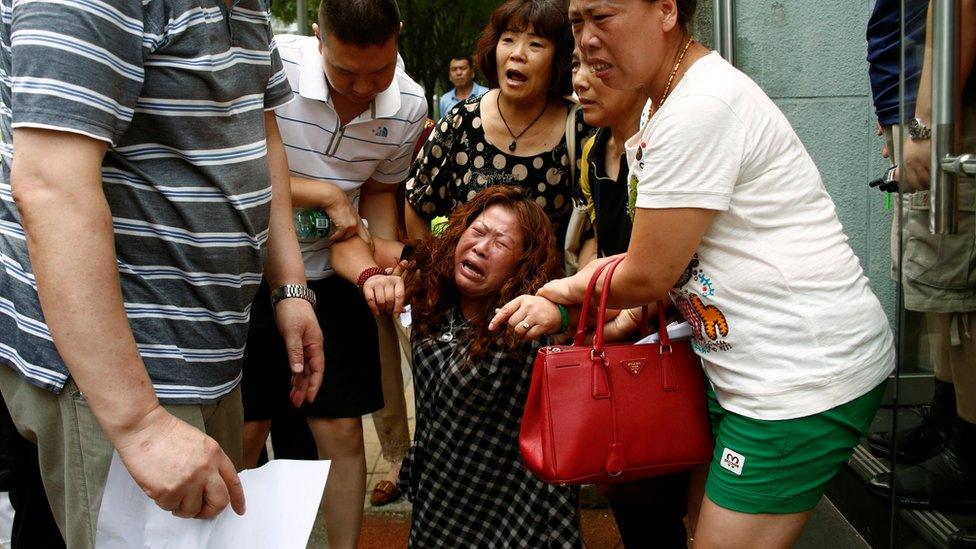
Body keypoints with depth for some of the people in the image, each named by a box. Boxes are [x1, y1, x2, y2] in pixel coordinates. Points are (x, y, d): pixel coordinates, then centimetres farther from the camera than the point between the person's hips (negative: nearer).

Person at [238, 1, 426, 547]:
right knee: (245, 432, 4)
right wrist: (330, 197, -18)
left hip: (333, 276, 3)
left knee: (342, 431, 8)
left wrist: (377, 269, -7)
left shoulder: (410, 105, -7)